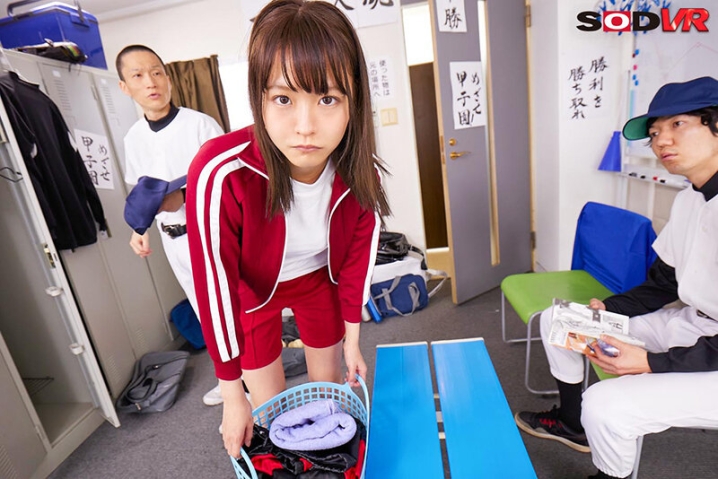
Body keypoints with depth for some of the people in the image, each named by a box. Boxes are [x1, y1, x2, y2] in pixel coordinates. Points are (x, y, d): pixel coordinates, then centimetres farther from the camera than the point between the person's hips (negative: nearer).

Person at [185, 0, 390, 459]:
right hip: (252, 288, -2)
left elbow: (357, 256, -10)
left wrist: (351, 340, 0)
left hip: (318, 279, 3)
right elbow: (216, 283, -26)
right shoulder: (221, 173, -37)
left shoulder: (359, 172, -25)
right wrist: (233, 395, -15)